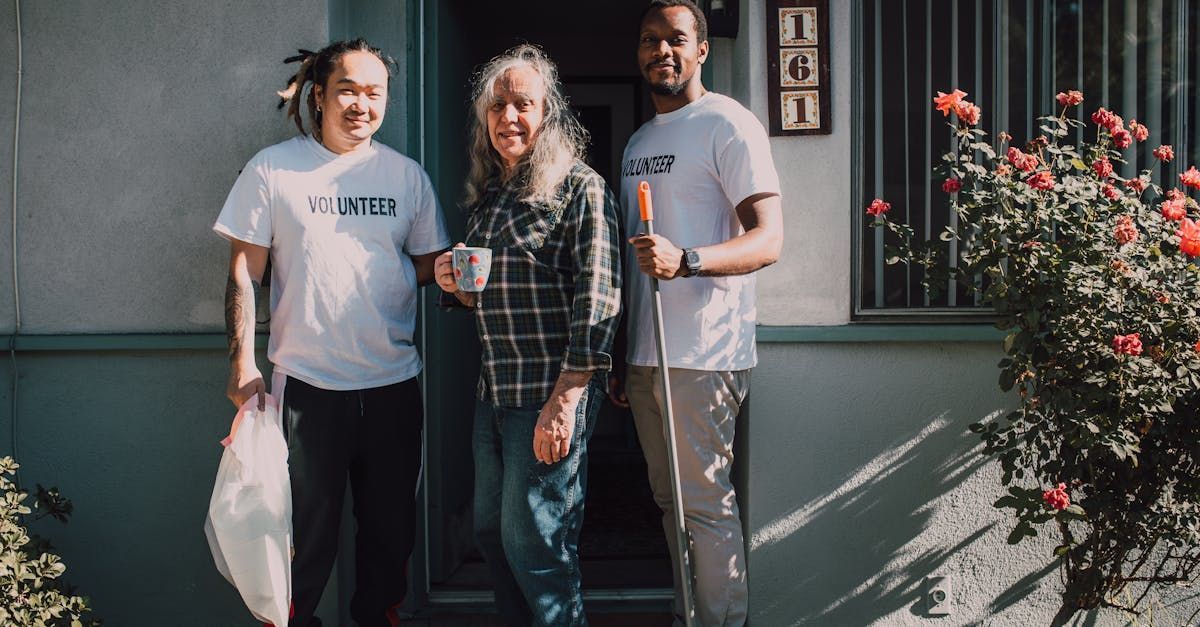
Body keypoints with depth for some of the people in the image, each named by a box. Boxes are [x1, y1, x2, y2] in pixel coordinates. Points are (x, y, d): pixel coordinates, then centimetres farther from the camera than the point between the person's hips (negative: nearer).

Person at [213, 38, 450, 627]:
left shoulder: (406, 175, 8)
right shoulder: (273, 169, 0)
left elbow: (429, 263, 14)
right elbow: (244, 272, 0)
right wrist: (243, 363, -7)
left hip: (394, 382, 3)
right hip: (307, 381, -3)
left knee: (391, 525, 12)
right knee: (307, 532, 3)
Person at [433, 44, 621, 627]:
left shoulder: (580, 187, -9)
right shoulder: (487, 196, 14)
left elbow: (597, 299, -16)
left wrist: (563, 402, -22)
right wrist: (458, 286, 0)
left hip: (552, 392, -8)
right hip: (494, 390, 8)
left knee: (532, 541, -1)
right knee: (490, 530, 16)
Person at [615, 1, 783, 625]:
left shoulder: (727, 124, -6)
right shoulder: (637, 141, 19)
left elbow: (768, 240, -15)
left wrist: (684, 260, -32)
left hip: (703, 356, -8)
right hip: (644, 355, 8)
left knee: (706, 503, -4)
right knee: (670, 501, 13)